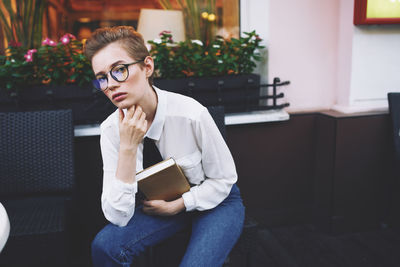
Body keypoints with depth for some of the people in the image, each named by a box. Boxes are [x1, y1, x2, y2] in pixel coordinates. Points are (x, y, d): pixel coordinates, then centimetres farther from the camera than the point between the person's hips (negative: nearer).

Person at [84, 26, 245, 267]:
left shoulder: (190, 113, -26)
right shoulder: (111, 129, -15)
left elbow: (224, 179, -11)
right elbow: (118, 217, -21)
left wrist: (177, 206, -16)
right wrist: (128, 147, -29)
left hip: (215, 201, -2)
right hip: (163, 203, 3)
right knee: (105, 245, -22)